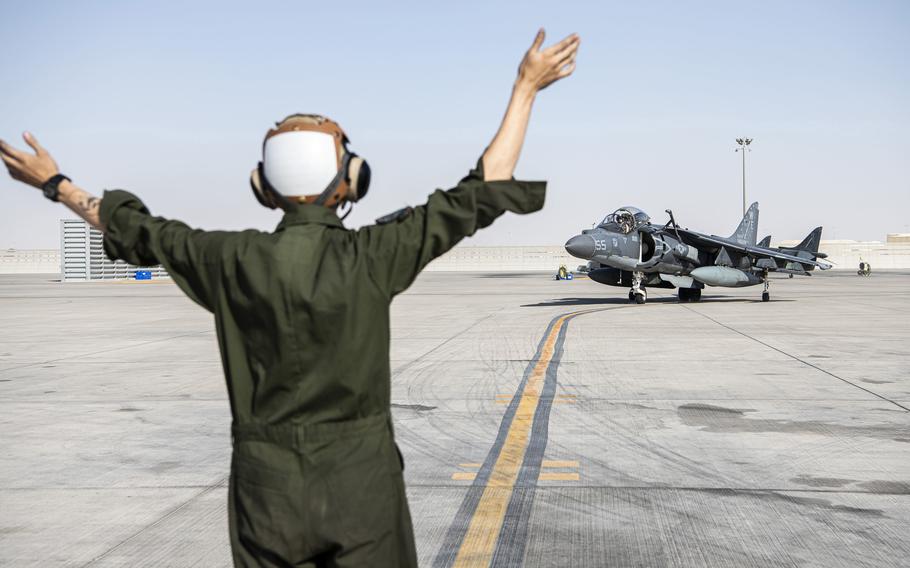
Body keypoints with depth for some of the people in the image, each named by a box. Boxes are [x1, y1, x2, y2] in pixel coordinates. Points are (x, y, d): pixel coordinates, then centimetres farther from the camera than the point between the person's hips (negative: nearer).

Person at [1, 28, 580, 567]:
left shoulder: (235, 260, -7)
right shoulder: (371, 257, -13)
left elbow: (141, 231, 10)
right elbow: (482, 193, -7)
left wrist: (57, 184, 26)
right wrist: (526, 87, 1)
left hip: (268, 488, 2)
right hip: (361, 484, -2)